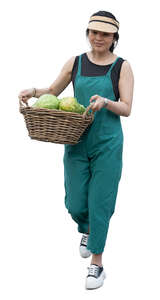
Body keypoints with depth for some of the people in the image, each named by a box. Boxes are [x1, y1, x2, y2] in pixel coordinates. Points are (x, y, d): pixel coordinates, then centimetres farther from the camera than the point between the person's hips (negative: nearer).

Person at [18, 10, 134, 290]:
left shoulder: (122, 67, -1)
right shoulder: (75, 63, 6)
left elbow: (126, 109, -6)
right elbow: (52, 91, 15)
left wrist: (105, 101, -26)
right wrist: (33, 91, -5)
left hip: (107, 145, -2)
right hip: (77, 143, 3)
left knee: (99, 203, -2)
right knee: (75, 204, 5)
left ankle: (96, 263, 12)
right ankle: (86, 230, 41)